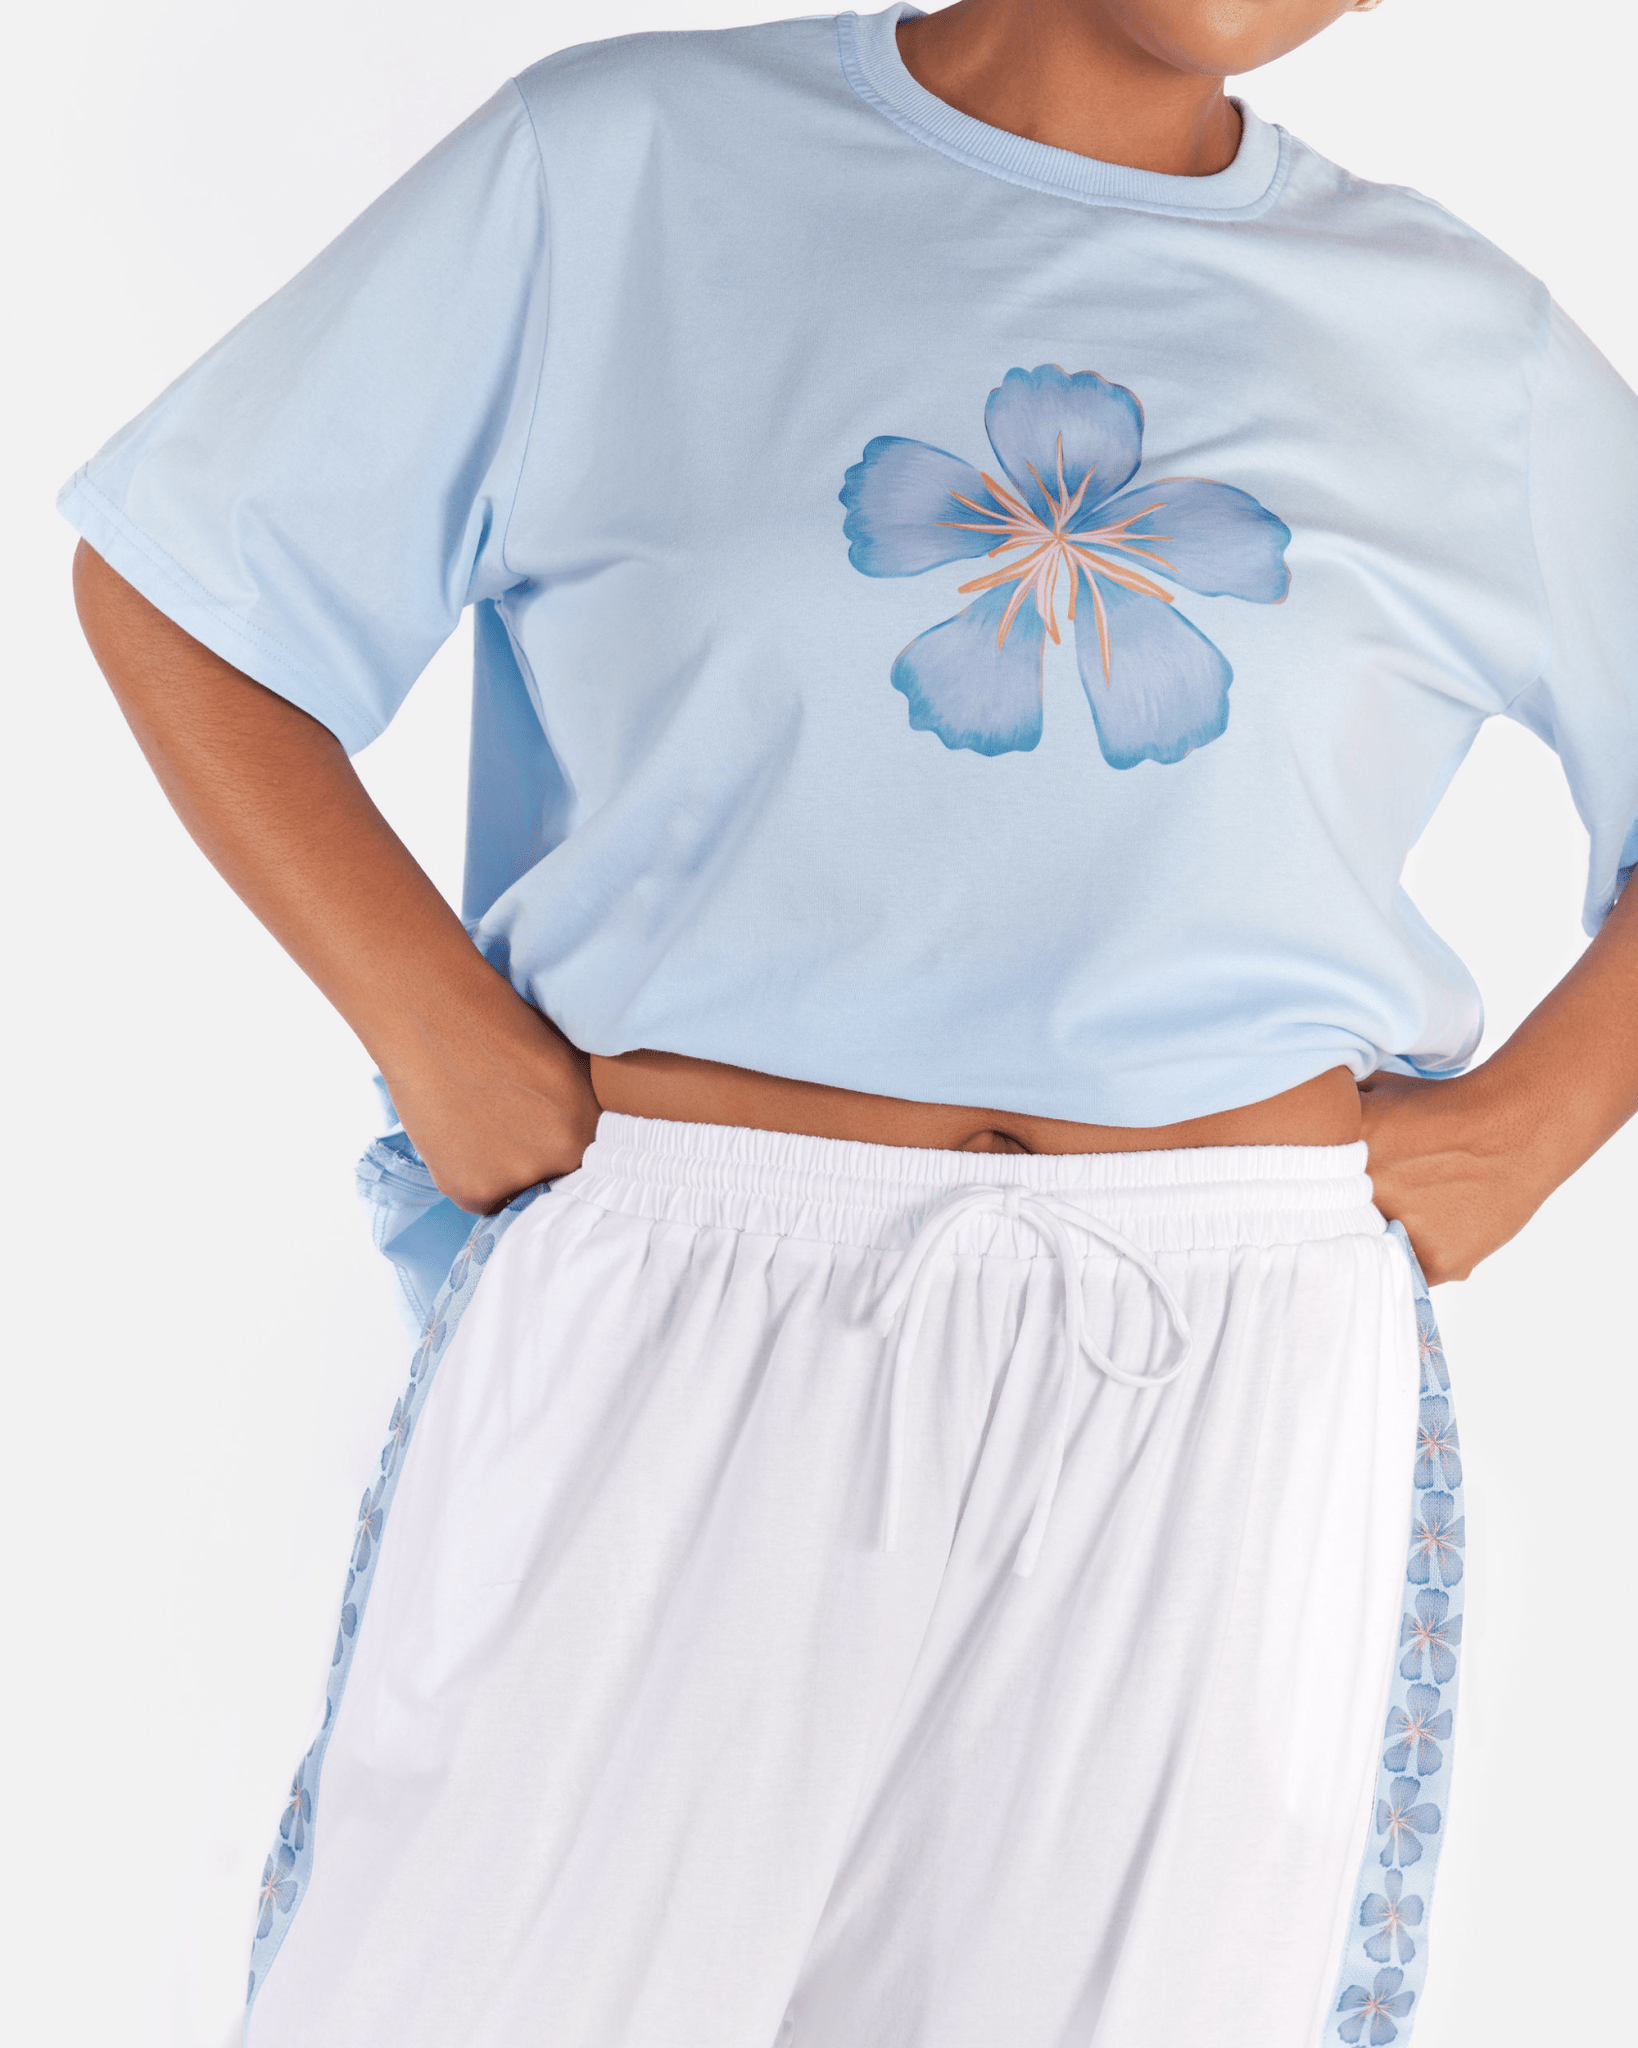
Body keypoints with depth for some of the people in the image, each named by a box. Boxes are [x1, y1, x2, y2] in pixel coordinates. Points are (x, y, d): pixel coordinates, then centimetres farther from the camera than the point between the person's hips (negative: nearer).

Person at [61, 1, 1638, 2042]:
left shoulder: (1462, 337, 10)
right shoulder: (626, 163, 3)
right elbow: (166, 581, 5)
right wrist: (442, 1036, -5)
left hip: (1235, 1390, 3)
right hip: (672, 1327, -2)